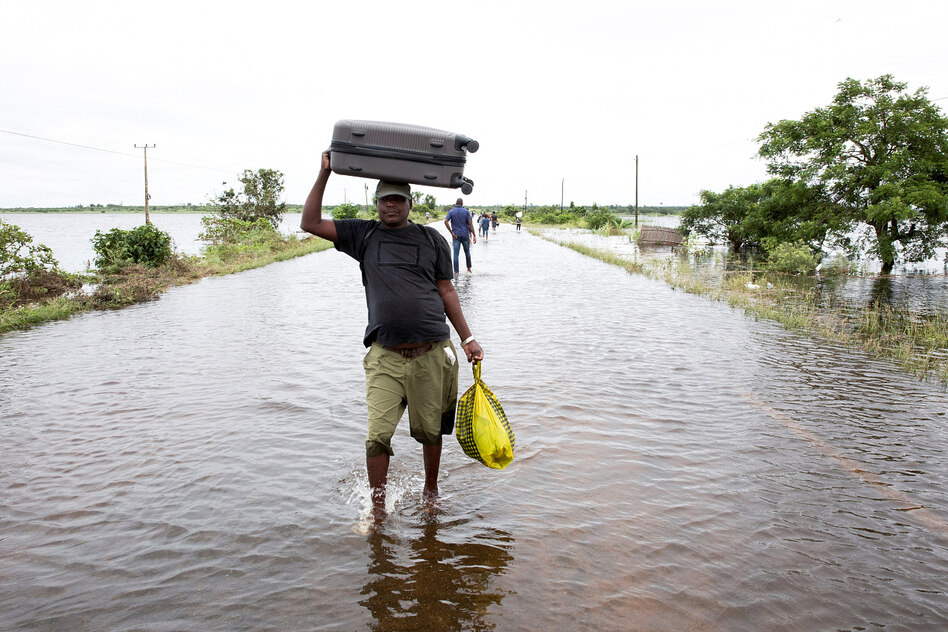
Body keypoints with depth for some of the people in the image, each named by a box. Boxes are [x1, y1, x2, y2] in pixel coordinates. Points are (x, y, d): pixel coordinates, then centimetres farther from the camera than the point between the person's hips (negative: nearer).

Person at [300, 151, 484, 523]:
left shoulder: (432, 239, 12)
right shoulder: (363, 235, 11)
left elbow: (446, 290, 14)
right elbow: (310, 223, 7)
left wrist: (468, 338, 11)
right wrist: (324, 174, 4)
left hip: (432, 353, 1)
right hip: (385, 356, 0)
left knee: (430, 431, 9)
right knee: (378, 435, -6)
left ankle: (430, 490, 34)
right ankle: (377, 508, 13)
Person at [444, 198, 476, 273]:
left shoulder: (451, 211, 1)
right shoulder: (466, 211, -1)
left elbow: (446, 221, -13)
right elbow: (470, 224, -7)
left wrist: (452, 233, -10)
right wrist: (474, 235, -7)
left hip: (456, 235, 0)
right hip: (465, 235, 0)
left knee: (456, 254, 0)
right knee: (467, 252, 16)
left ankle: (456, 272, -3)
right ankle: (469, 269, 24)